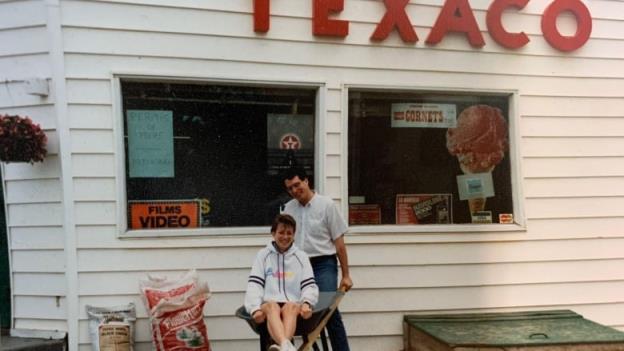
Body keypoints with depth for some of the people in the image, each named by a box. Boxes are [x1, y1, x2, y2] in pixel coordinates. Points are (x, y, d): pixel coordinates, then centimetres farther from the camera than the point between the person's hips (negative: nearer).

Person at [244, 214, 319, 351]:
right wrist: (255, 308, -14)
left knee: (291, 306, -34)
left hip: (293, 306, 1)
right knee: (272, 306, -35)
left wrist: (306, 303, -16)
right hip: (268, 306, 0)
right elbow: (254, 285, 5)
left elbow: (310, 286, 7)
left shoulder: (301, 256, 16)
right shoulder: (263, 255, 15)